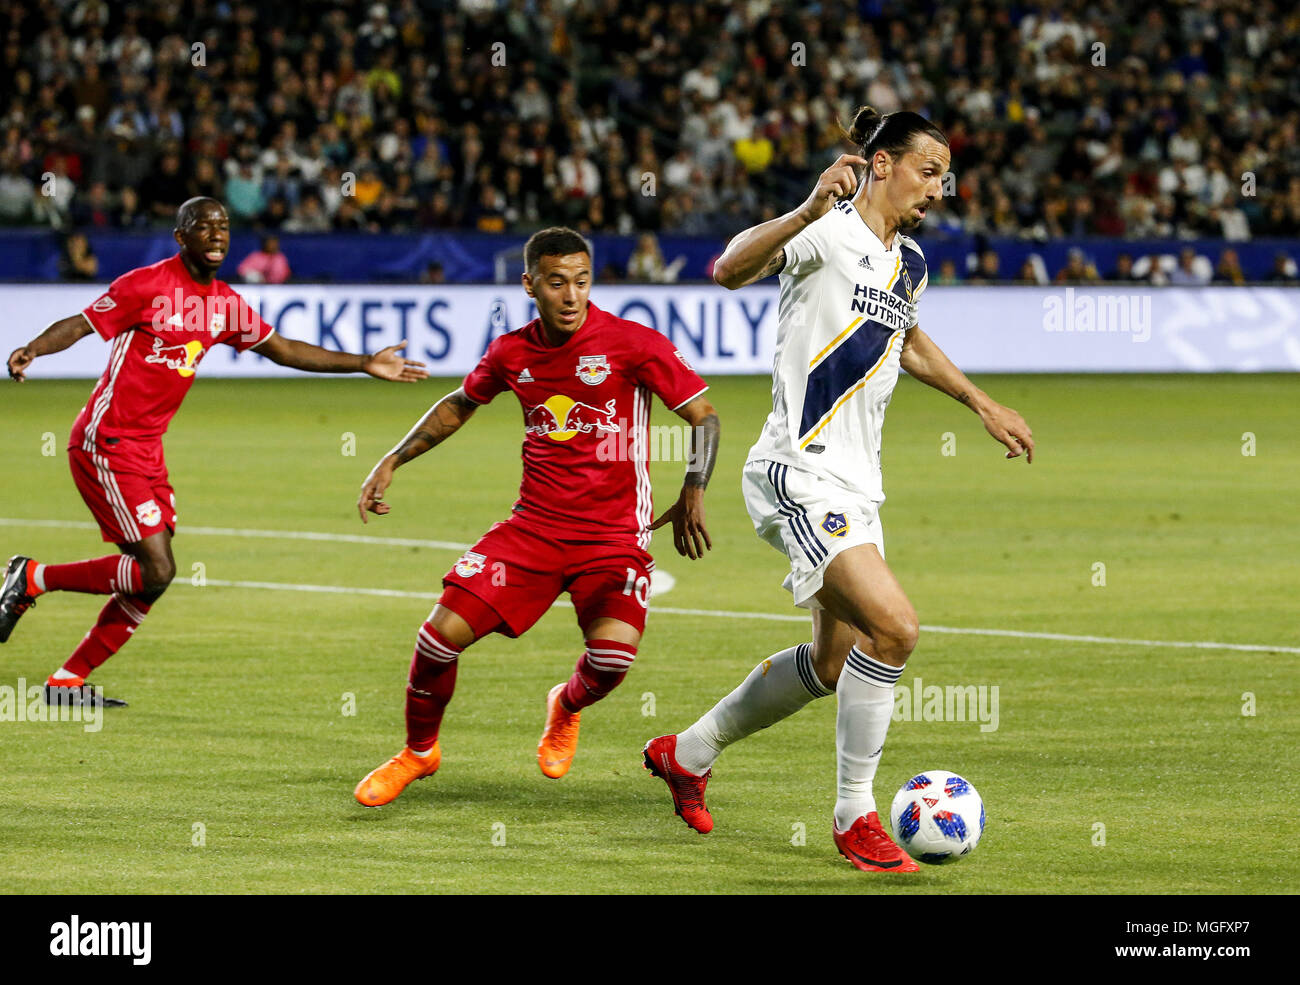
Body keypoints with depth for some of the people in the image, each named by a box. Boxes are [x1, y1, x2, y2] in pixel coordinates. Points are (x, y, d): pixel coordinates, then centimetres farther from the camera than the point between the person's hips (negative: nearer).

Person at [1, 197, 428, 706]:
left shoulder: (225, 303, 11)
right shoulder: (149, 284, -11)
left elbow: (283, 349, 21)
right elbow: (80, 324, -16)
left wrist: (365, 364, 20)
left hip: (147, 449, 8)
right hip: (107, 444, -8)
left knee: (147, 579, 6)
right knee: (155, 570, -16)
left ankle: (69, 681, 15)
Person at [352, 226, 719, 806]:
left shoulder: (633, 344, -10)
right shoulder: (512, 353, 3)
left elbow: (705, 416, -5)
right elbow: (459, 405, 23)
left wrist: (692, 495, -19)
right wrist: (392, 462, 18)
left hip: (614, 535, -3)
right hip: (533, 525, 3)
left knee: (612, 655, -25)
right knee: (443, 633, -10)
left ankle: (567, 708, 14)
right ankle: (418, 752, 18)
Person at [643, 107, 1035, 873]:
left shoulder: (909, 264, 14)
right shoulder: (829, 233, -13)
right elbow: (730, 270, -31)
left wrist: (982, 403, 34)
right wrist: (808, 212, -45)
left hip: (856, 487, 9)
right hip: (801, 475, -9)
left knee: (836, 665, 16)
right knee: (894, 627, -22)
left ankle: (689, 753, 36)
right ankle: (855, 817, -9)